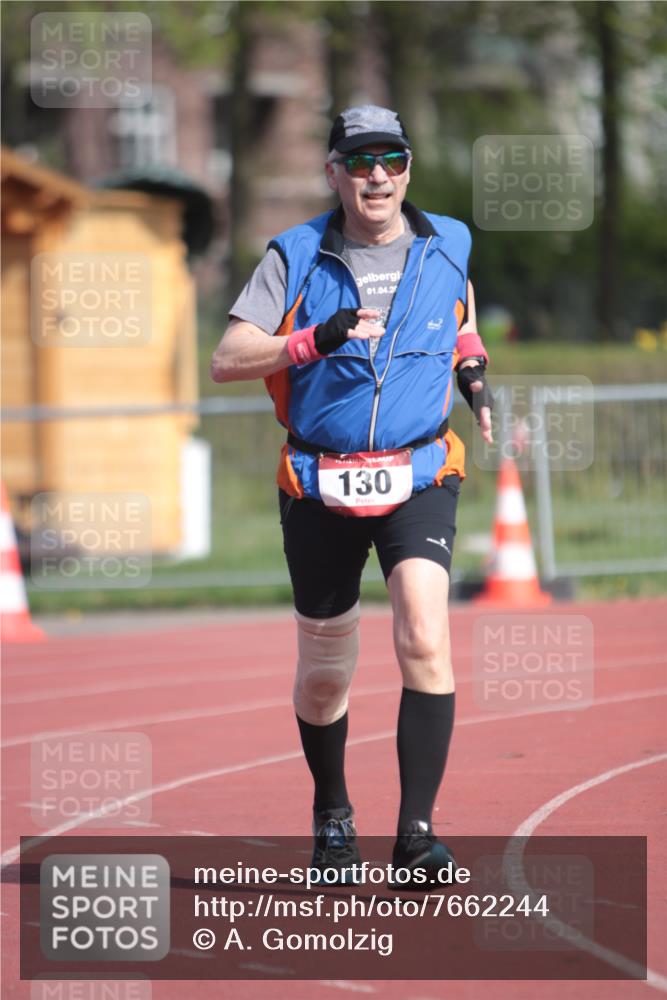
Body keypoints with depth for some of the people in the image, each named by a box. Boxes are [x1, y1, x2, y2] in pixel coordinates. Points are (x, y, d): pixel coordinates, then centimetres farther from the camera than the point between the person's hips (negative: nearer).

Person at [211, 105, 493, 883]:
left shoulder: (447, 246, 5)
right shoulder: (296, 258, -2)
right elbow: (226, 361, -8)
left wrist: (471, 366, 13)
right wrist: (316, 341, -22)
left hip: (419, 478, 0)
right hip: (319, 488, 0)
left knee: (424, 636, -22)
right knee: (324, 673, 10)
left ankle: (416, 831, -23)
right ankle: (332, 813, 37)